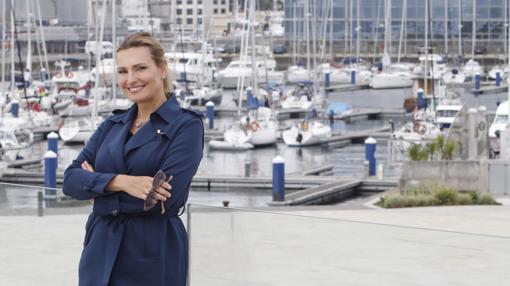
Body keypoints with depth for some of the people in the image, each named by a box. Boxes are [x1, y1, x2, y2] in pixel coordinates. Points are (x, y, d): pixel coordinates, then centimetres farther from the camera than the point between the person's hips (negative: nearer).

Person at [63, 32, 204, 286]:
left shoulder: (186, 125, -6)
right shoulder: (112, 125, 10)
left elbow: (166, 196, -17)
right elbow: (71, 179, -1)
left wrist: (98, 185, -7)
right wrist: (120, 182, -19)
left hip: (154, 257, -5)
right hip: (101, 253, 5)